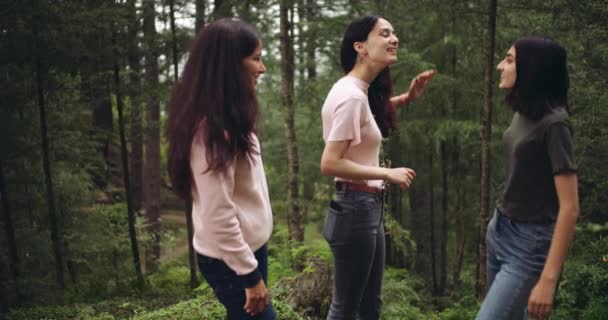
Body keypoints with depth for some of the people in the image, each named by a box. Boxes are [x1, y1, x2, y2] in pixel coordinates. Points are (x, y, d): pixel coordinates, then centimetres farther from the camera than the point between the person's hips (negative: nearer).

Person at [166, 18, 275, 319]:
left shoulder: (226, 120, 9)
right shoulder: (213, 128, -21)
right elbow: (218, 215, -24)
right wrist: (251, 275, -19)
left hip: (246, 247, 9)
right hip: (230, 259, -9)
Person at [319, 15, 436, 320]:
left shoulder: (361, 91, 9)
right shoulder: (351, 95, -20)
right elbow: (330, 164, -25)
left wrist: (406, 98, 19)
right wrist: (388, 174, -19)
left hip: (368, 207, 10)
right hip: (356, 208, -10)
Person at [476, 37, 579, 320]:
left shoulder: (553, 123, -20)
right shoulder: (523, 113, 4)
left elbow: (569, 208, -22)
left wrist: (548, 279, -26)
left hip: (528, 244, -8)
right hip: (498, 231, 8)